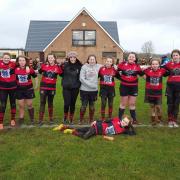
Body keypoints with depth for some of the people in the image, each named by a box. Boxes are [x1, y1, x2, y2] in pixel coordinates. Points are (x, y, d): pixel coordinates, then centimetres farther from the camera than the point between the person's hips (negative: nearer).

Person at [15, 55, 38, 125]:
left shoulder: (30, 69, -9)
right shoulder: (15, 70, -8)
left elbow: (35, 77, 5)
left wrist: (36, 86, 4)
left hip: (29, 89, -1)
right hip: (19, 90, 1)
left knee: (29, 105, 8)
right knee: (21, 106, 8)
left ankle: (32, 119, 23)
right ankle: (21, 119, 19)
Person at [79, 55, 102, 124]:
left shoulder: (98, 67, 1)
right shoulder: (84, 67, -6)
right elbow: (82, 79, -10)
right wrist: (91, 85, -14)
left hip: (94, 90, 3)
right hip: (84, 90, -2)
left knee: (92, 106, 12)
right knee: (84, 106, 3)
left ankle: (91, 120, 26)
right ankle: (81, 120, 20)